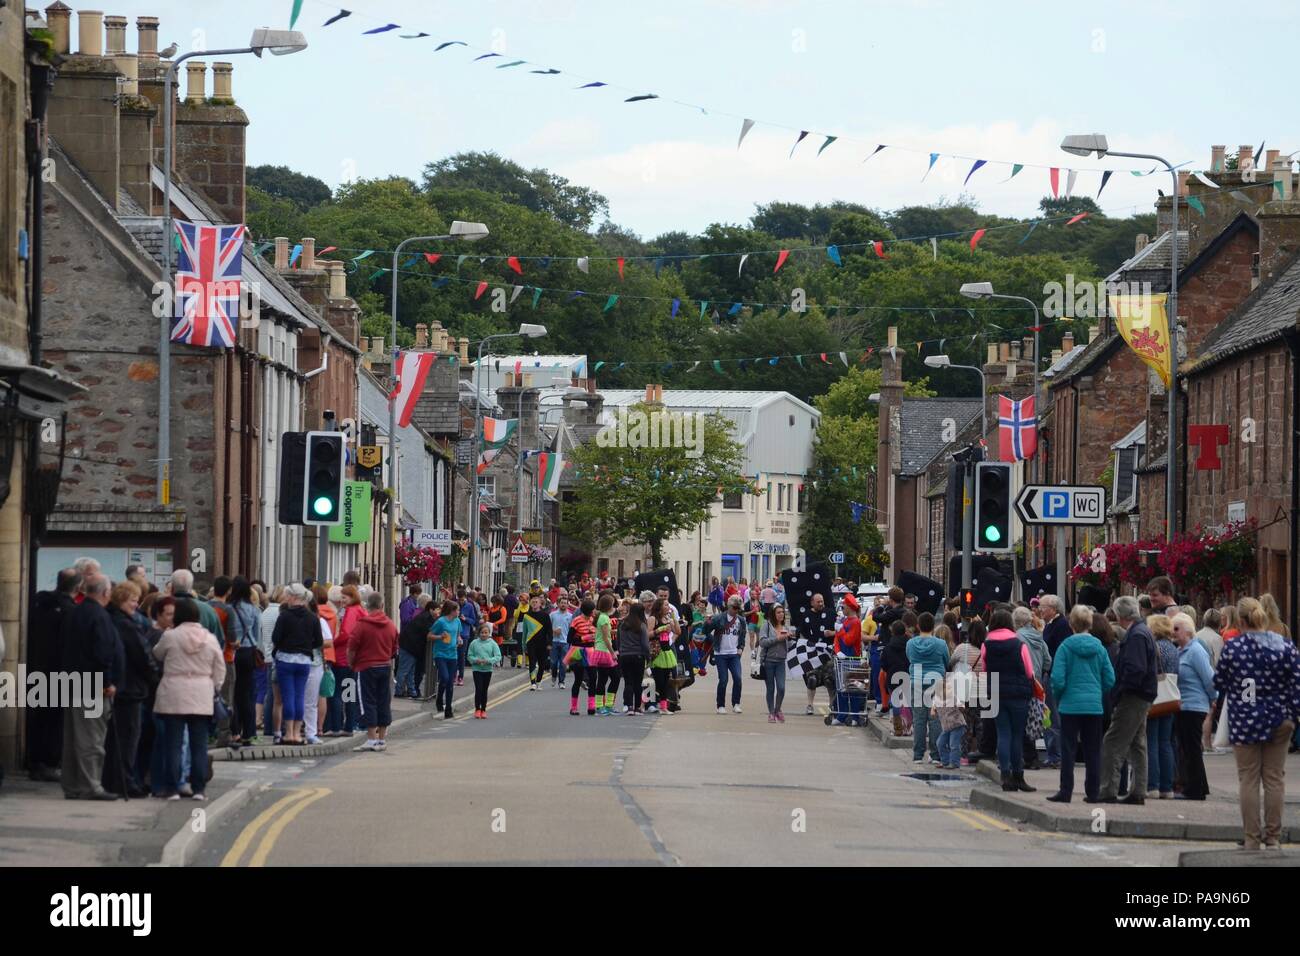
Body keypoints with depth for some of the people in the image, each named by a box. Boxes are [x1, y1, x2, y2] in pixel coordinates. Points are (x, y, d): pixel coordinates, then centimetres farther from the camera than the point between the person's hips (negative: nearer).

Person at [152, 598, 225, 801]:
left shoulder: (170, 636, -8)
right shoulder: (210, 639, 2)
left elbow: (157, 655, 10)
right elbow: (220, 670, 6)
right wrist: (215, 689, 18)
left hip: (174, 696, -2)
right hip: (201, 698, 2)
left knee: (173, 744, 2)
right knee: (199, 744, 6)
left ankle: (171, 788, 2)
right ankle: (198, 788, 6)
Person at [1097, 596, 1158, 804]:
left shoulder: (1136, 635, -17)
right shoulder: (1143, 632, 15)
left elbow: (1135, 669, -25)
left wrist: (1119, 693, -17)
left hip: (1133, 699, -11)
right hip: (1143, 697, 11)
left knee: (1113, 744, -10)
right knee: (1137, 745, 14)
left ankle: (1108, 790, -13)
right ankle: (1138, 792, 18)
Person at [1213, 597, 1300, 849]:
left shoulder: (1232, 648, -9)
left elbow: (1219, 683, 1)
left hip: (1244, 722, -2)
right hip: (1278, 722, 2)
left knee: (1248, 779, 5)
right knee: (1274, 779, 8)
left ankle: (1252, 838, 4)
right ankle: (1273, 837, 10)